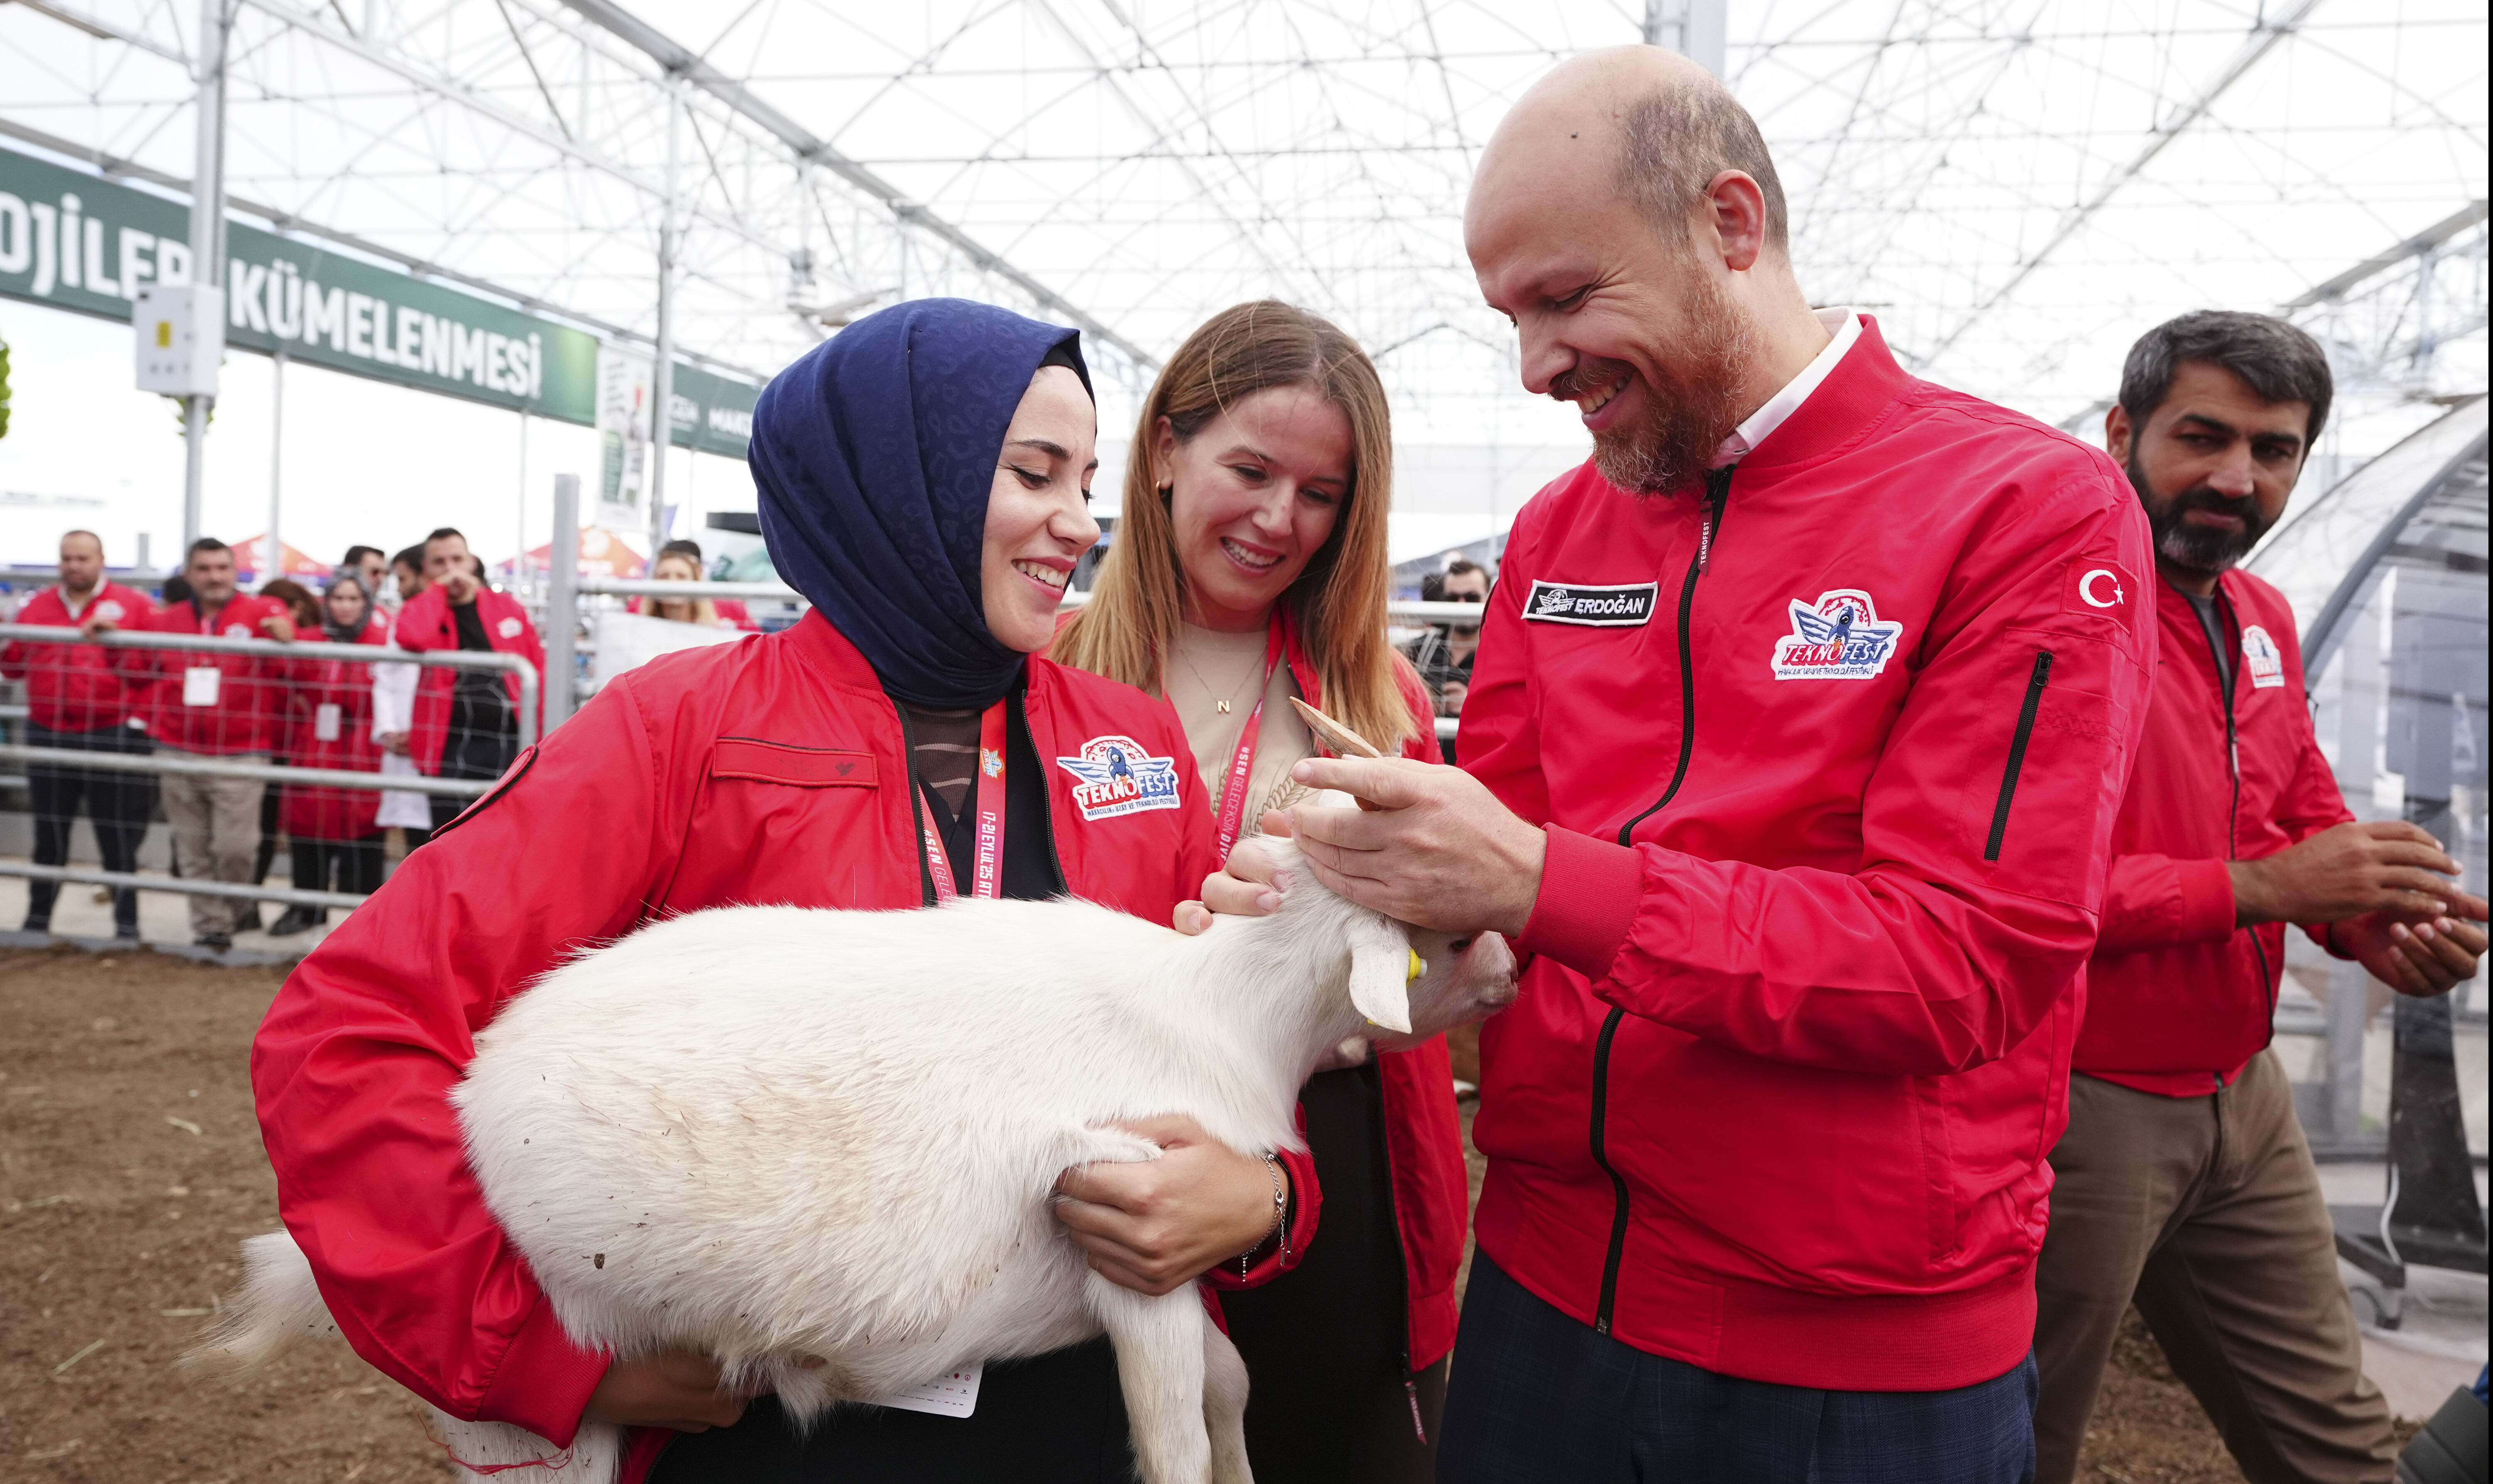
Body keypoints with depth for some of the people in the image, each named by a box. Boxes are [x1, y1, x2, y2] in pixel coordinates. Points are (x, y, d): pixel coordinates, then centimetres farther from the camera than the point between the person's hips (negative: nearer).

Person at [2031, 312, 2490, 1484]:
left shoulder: (2262, 621, 9)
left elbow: (2310, 819, 19)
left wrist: (2381, 921, -2)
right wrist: (2255, 887, -23)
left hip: (2242, 1100, 8)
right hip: (2079, 1109, -8)